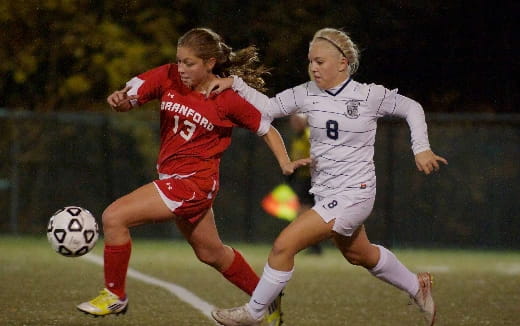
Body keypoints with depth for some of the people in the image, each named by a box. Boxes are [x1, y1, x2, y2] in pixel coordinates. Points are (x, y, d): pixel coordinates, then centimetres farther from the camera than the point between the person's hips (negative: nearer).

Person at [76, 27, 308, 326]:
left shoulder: (228, 99, -14)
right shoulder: (168, 77, -3)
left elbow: (267, 130, -3)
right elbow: (131, 97, -11)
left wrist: (285, 162, -17)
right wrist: (120, 100, -35)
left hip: (194, 182, -7)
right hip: (172, 176, 7)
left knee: (114, 217, -17)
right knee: (211, 253, 23)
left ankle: (115, 295, 0)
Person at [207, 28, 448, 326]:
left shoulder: (370, 95, -12)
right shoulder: (307, 94, 0)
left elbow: (412, 108, 1)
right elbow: (268, 107, 3)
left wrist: (421, 148, -5)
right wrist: (234, 84, -9)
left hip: (353, 194, -7)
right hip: (326, 194, 7)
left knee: (284, 245, -15)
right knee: (359, 255, 26)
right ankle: (417, 287, 49)